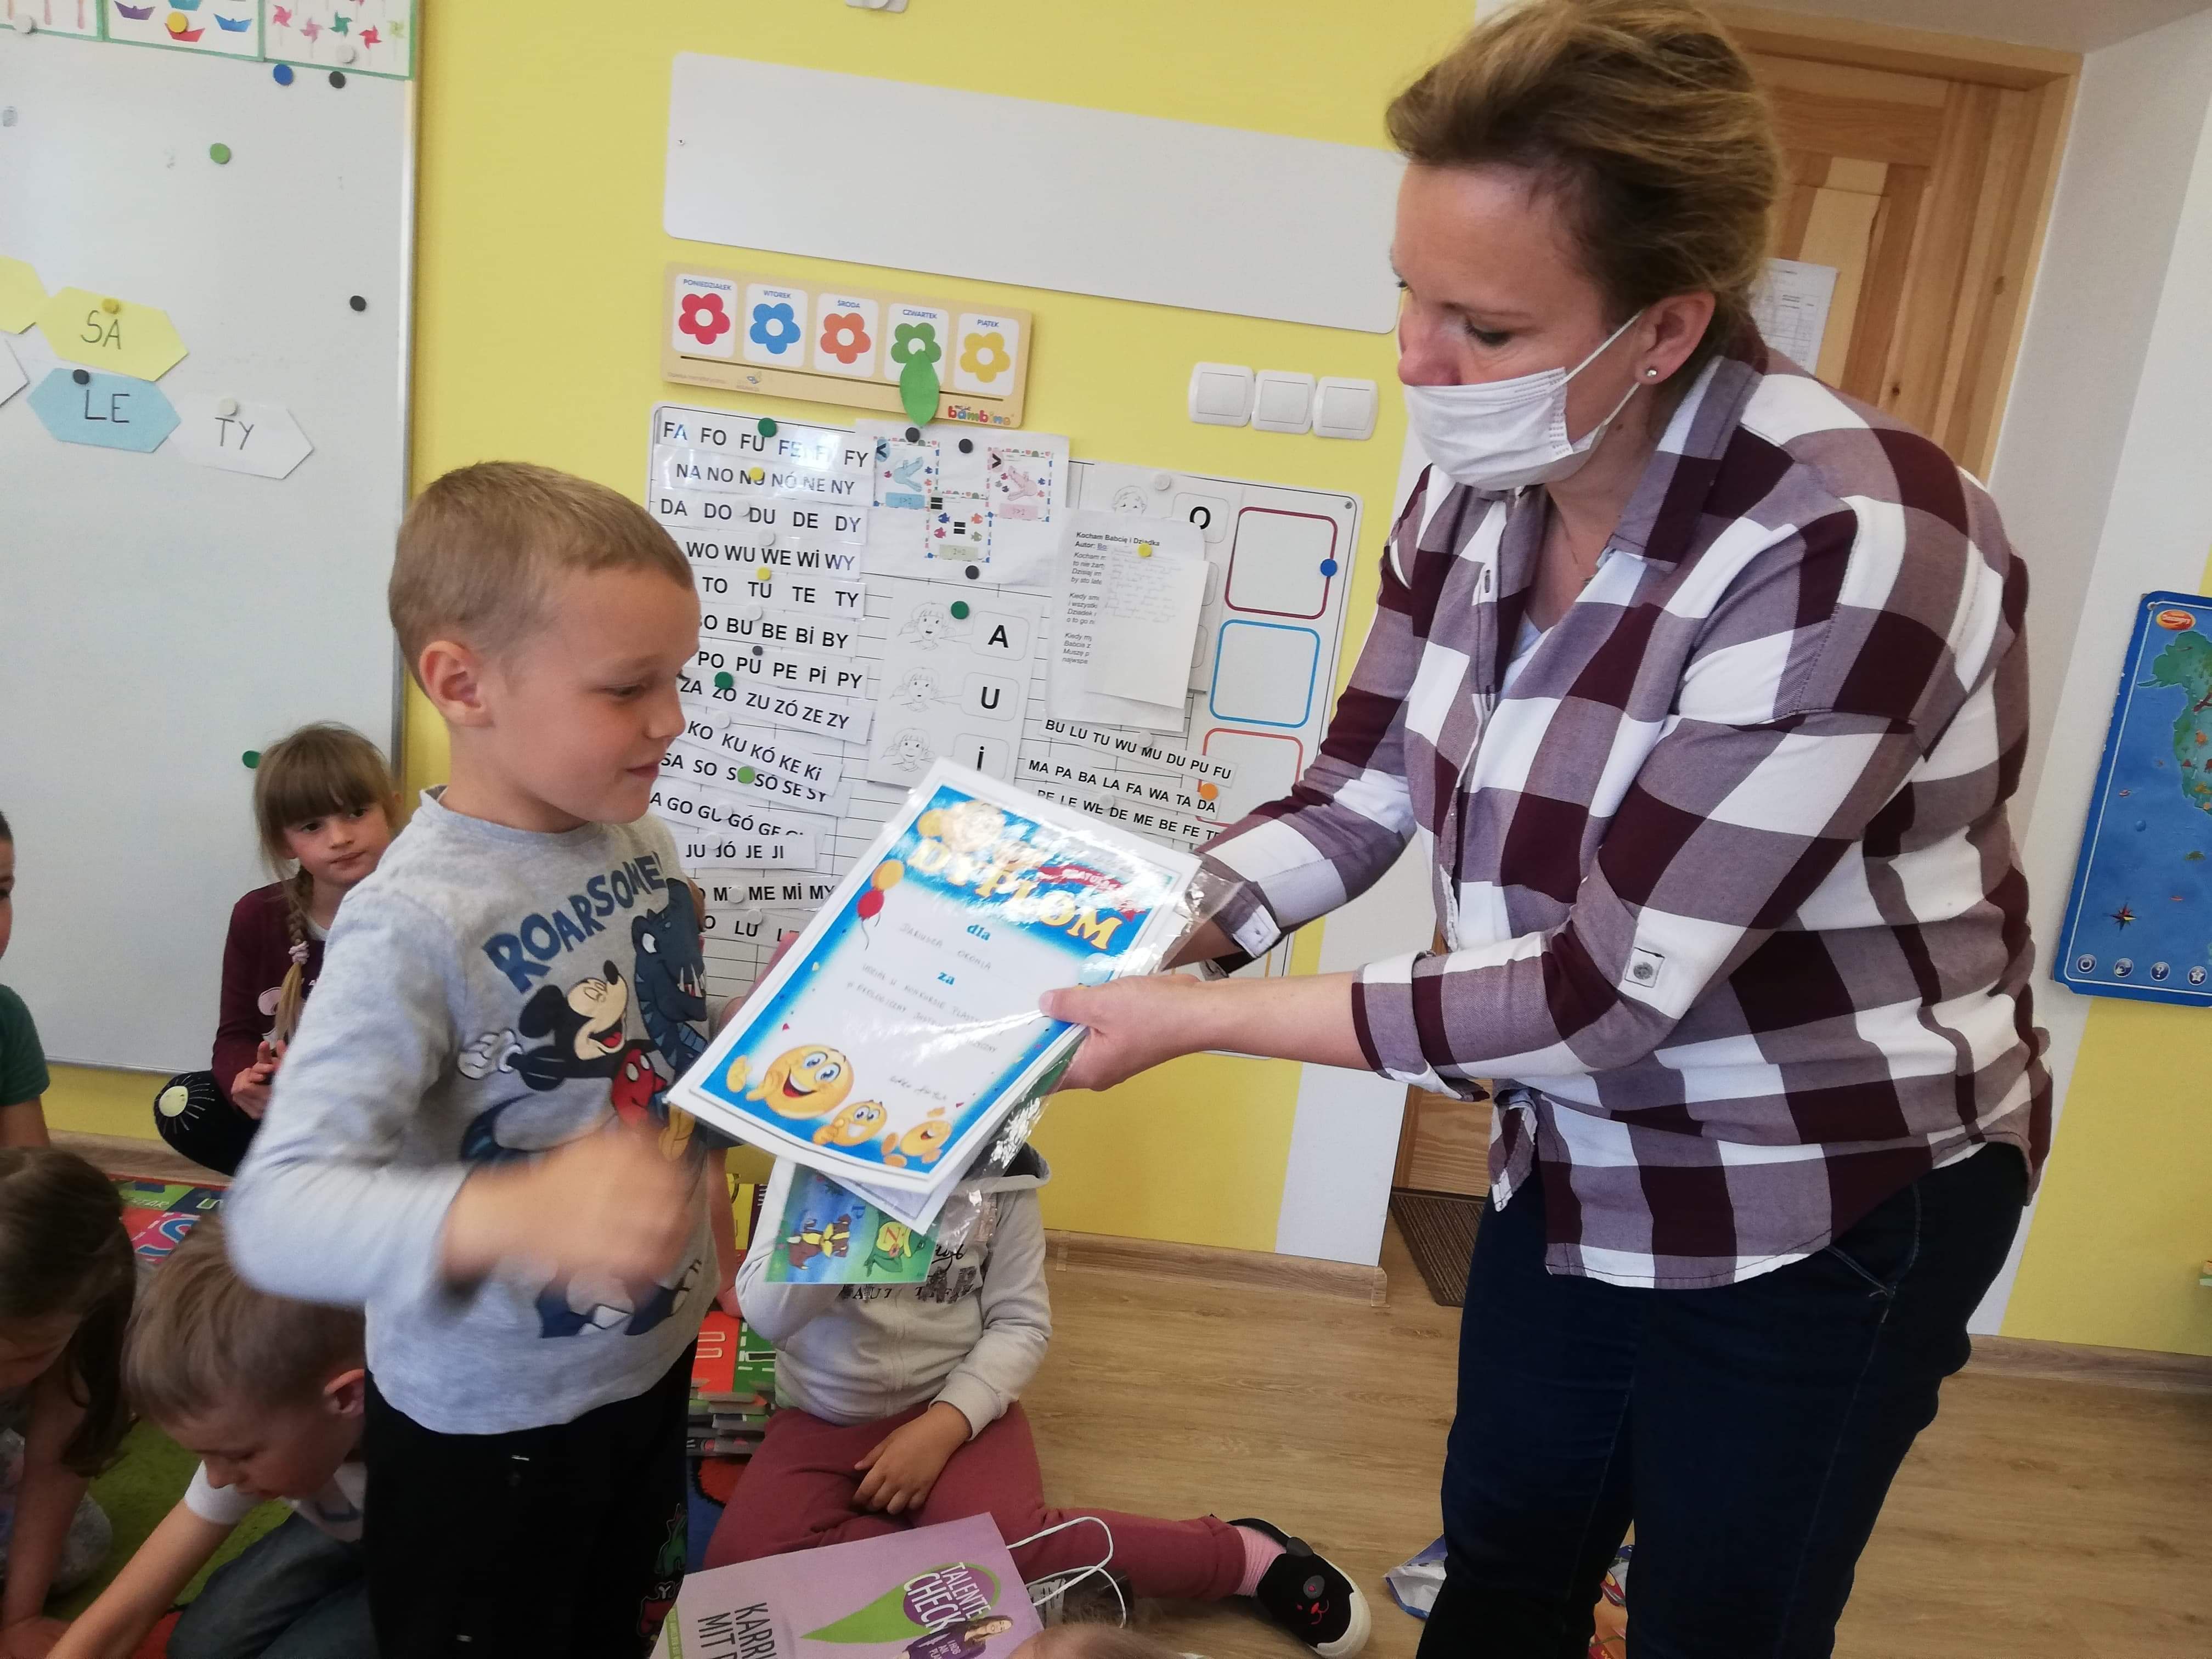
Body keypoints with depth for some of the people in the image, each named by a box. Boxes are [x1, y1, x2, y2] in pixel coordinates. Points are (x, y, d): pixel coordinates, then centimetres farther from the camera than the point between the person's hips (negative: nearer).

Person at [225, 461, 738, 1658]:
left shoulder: (639, 845, -4)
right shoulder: (416, 920, -28)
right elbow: (278, 1210, -37)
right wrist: (511, 1215, -53)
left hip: (654, 1359, 7)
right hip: (489, 1425, -6)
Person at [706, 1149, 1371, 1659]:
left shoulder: (998, 1165, -8)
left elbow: (1022, 1321, -4)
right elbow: (767, 1317, -17)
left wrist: (947, 1422, -19)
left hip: (956, 1403, -1)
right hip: (825, 1415, 2)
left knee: (1009, 1539, -31)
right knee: (744, 1563, -27)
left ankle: (1251, 1555, -13)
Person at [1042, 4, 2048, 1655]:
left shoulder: (1850, 550, -31)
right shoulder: (1476, 491, -8)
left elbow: (1605, 995, -31)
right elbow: (1356, 794, -1)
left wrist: (1206, 1019, -28)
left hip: (1825, 1214, -6)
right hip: (1582, 1169, 6)